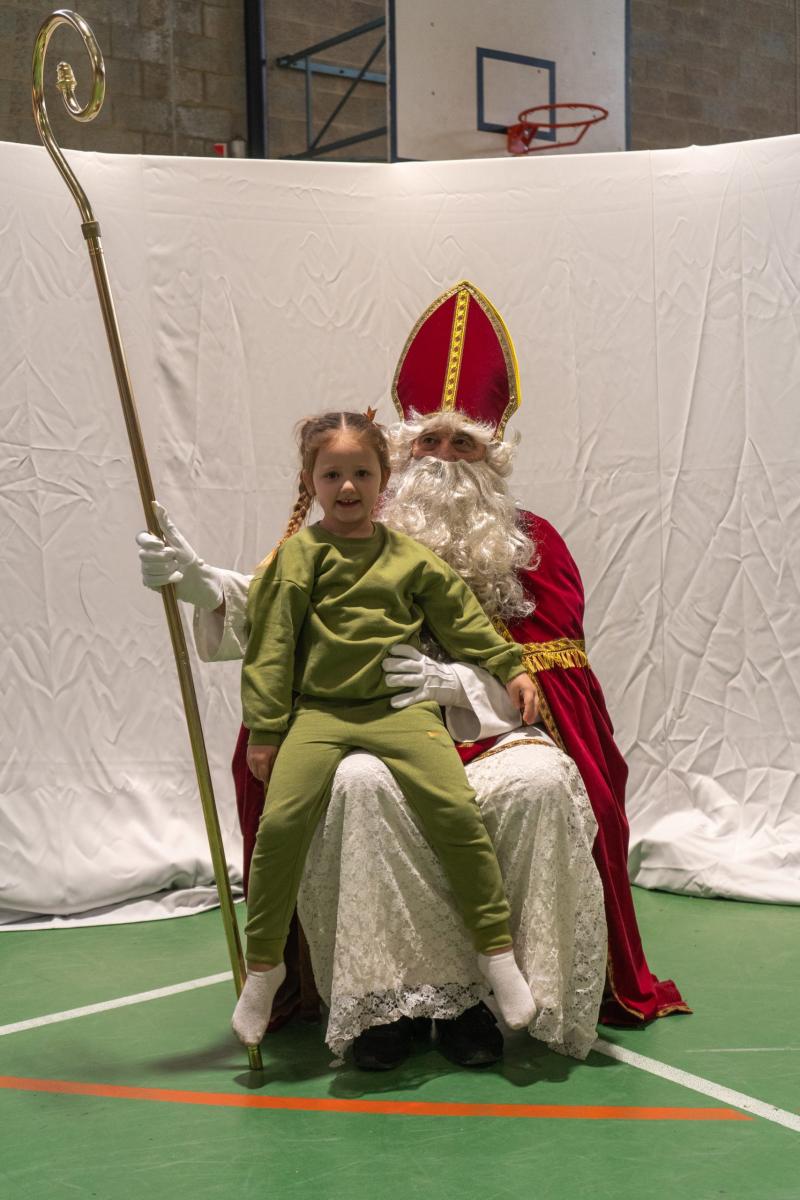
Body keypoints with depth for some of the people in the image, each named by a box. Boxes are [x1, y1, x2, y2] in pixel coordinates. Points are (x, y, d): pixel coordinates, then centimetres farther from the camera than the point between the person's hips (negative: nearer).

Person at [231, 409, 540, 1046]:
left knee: (458, 812, -17)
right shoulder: (296, 556, 5)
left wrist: (510, 667, 15)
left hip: (400, 706, 1)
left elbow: (461, 617, 20)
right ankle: (263, 965, 1)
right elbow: (271, 646, 4)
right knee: (281, 822, -19)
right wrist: (264, 729, 0)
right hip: (318, 711, -1)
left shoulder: (409, 557, 12)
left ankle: (498, 950, -1)